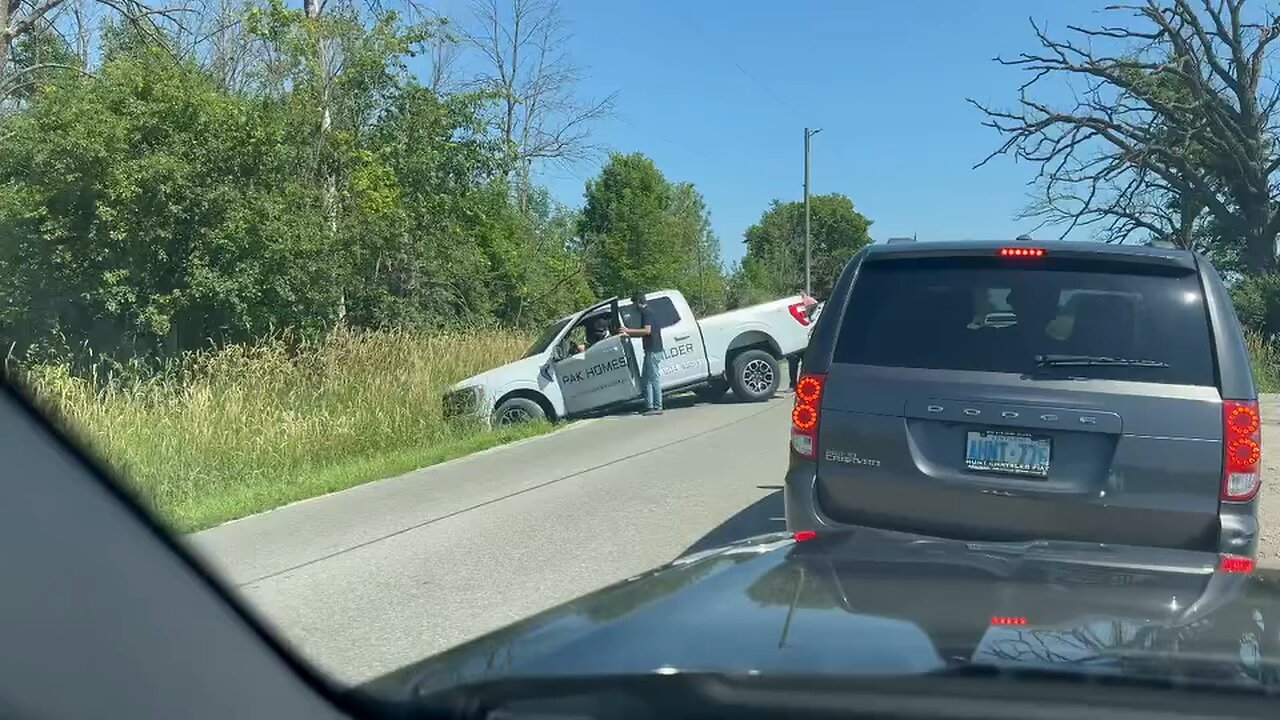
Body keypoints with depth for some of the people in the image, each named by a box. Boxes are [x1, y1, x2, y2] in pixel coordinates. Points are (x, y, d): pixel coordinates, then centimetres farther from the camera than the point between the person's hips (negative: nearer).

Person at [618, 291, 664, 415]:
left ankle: (657, 407, -7)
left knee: (654, 378, -8)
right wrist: (629, 334, 27)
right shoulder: (648, 312, 21)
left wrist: (628, 330, -18)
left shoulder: (646, 313, -11)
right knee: (645, 379, 13)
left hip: (653, 350, -11)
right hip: (652, 350, 11)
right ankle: (649, 406, 13)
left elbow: (647, 331, -22)